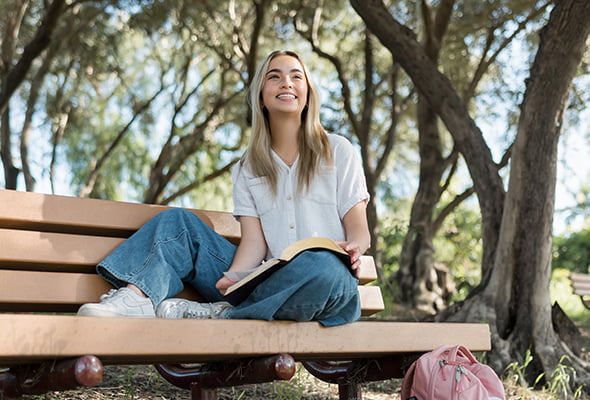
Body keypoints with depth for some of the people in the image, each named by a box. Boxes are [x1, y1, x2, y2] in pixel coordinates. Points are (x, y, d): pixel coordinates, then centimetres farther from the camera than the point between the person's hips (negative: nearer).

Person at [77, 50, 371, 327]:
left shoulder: (338, 151, 8)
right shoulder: (247, 168, 15)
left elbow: (360, 231, 2)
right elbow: (254, 241, 2)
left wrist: (352, 248, -22)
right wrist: (233, 278, -20)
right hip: (268, 283, 3)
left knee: (322, 267, -40)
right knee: (176, 221, -2)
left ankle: (219, 314, -25)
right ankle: (136, 297, -28)